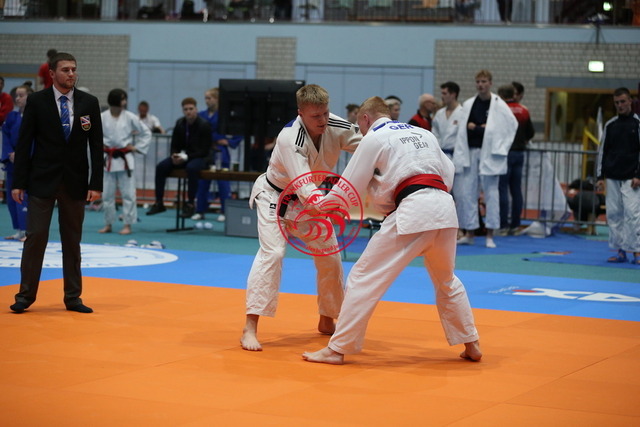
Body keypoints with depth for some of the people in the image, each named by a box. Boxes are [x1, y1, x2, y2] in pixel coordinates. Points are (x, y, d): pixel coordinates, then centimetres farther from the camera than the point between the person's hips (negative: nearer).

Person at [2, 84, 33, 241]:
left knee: (25, 195, -12)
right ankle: (19, 231, 17)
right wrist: (10, 155, -8)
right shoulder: (12, 116, 9)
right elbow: (6, 137, 7)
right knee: (12, 197, 8)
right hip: (12, 161, 6)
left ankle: (28, 231, -6)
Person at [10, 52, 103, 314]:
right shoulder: (36, 101, -3)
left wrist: (96, 184, -3)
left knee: (72, 240, 8)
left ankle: (73, 297, 15)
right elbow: (24, 143, -2)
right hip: (42, 181, -2)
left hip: (75, 182, 2)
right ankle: (25, 295, 5)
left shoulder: (89, 103, 3)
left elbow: (96, 146, 3)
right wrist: (18, 182, -6)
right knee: (35, 237, -3)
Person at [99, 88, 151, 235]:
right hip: (108, 160, 1)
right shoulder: (102, 118, -4)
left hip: (125, 159, -1)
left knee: (128, 193, -2)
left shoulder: (130, 118, -4)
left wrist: (137, 147, 2)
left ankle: (127, 224, 7)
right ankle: (108, 224, 20)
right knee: (107, 194, 7)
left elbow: (146, 133, 5)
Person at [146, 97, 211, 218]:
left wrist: (186, 157, -24)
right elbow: (175, 145, 10)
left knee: (191, 168, -39)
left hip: (199, 158, -5)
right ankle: (159, 203, -10)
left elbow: (205, 150, -15)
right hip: (182, 157, 5)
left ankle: (190, 204, -30)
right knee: (161, 166, -16)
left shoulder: (204, 125, -13)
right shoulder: (180, 123, 3)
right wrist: (175, 155, -14)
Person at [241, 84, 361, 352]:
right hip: (276, 196, -6)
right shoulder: (290, 139, -35)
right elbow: (302, 184, -45)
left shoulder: (337, 127, -19)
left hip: (311, 198, 6)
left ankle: (327, 321, 30)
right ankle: (250, 328, -24)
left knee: (329, 257, 8)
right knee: (272, 252, -24)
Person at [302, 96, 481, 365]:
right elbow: (448, 174, 26)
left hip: (412, 211, -7)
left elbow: (350, 186, 9)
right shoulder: (423, 134, 26)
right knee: (446, 280, 28)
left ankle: (337, 350, -3)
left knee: (365, 277, -1)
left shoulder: (374, 138, 7)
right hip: (445, 209, 7)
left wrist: (320, 205, 23)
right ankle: (471, 345, 31)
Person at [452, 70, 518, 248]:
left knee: (491, 192, -1)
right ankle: (469, 233, 14)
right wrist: (469, 126, -6)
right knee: (467, 193, 4)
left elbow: (512, 124, -2)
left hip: (489, 153, -4)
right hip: (470, 151, 4)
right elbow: (463, 128, 14)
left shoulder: (499, 105, -2)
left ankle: (490, 235, 4)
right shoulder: (468, 104, 10)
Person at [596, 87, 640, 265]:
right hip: (612, 178, 4)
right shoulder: (610, 125, 11)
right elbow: (602, 152, 12)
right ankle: (620, 251, 10)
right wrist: (600, 177, 6)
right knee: (614, 214, 3)